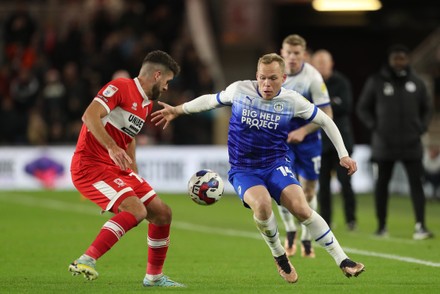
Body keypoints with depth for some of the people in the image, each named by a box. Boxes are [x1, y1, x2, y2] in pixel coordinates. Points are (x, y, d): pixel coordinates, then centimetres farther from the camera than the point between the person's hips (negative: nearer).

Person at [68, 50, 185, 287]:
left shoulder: (146, 105, 17)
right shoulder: (120, 88, -12)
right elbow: (90, 116, -25)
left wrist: (134, 176, 24)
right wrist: (112, 147, -37)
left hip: (118, 169, 9)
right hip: (90, 165, -9)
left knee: (162, 213, 7)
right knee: (136, 210, -28)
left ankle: (154, 276, 21)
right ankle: (86, 261, -27)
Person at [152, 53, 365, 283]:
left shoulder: (292, 100, -5)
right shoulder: (240, 90, -6)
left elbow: (325, 121, 8)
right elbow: (210, 100, 14)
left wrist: (343, 154, 5)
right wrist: (177, 110, 13)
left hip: (276, 165, 0)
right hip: (243, 169, 0)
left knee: (301, 208, -25)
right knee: (262, 204, -33)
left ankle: (342, 260, -13)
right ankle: (279, 255, -5)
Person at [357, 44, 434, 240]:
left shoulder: (416, 83, 8)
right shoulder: (376, 82, 2)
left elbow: (426, 108, 18)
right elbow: (362, 108, 7)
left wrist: (422, 127, 2)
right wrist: (374, 127, -5)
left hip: (411, 144, 1)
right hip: (384, 143, -1)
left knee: (416, 183, -7)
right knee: (382, 183, 5)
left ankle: (420, 226, -11)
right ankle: (381, 227, 14)